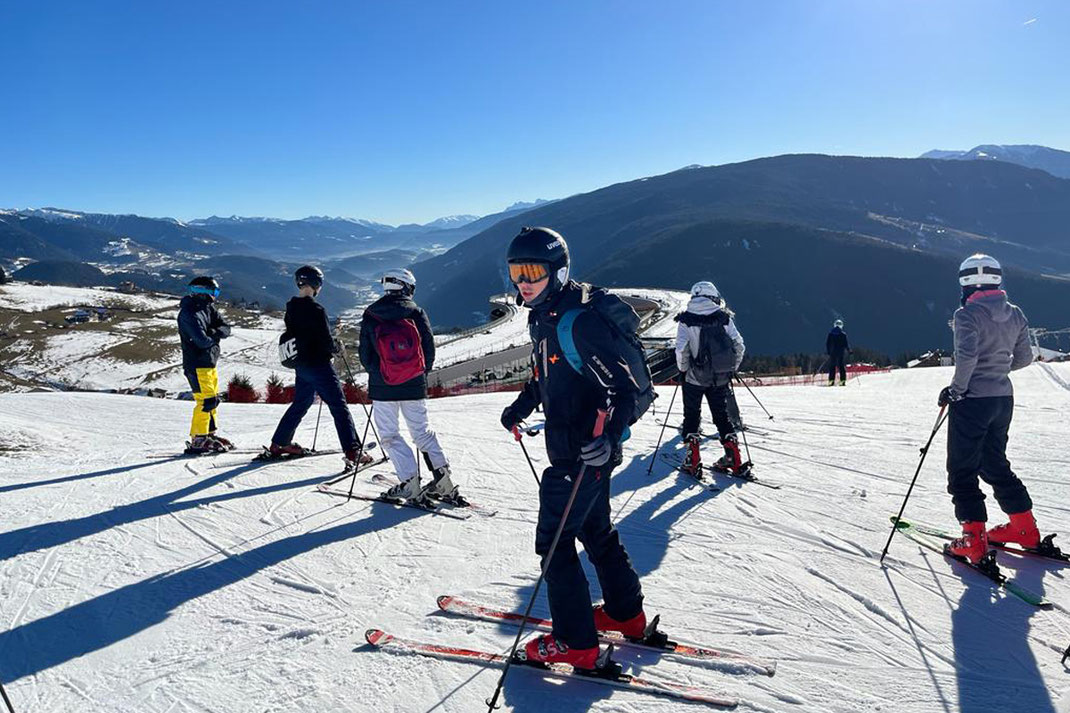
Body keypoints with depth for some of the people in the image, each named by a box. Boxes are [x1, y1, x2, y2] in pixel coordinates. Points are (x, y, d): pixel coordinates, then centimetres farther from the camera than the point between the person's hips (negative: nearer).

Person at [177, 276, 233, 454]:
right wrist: (214, 338, -5)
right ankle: (198, 440, -2)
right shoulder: (188, 312, -17)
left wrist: (215, 332, -16)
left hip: (210, 362, 9)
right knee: (205, 401, -10)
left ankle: (209, 434, 29)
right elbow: (202, 340, -25)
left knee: (212, 399, 16)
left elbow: (226, 329, 4)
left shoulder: (209, 308, 10)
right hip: (197, 364, -9)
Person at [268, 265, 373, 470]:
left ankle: (279, 444, 32)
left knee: (300, 403, 24)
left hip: (300, 365, 8)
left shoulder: (291, 308, 5)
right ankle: (353, 452, -10)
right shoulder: (316, 310, -19)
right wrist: (337, 346, 1)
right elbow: (326, 342, -19)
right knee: (339, 407, -5)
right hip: (319, 365, -8)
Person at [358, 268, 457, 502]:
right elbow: (429, 349, 2)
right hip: (414, 385, 2)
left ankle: (410, 483, -2)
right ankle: (442, 477, 6)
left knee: (389, 435, 7)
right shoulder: (417, 313, -1)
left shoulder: (370, 316, -1)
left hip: (383, 387, -2)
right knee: (422, 431, 14)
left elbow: (365, 354, 3)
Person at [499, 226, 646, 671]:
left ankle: (575, 643, 12)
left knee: (554, 540, -1)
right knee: (596, 531, 21)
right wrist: (520, 408, 22)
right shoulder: (542, 317, 5)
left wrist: (607, 437, -37)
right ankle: (626, 614, 39)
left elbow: (624, 389, -25)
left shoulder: (578, 321, -24)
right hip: (569, 448, 10)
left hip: (586, 453, -10)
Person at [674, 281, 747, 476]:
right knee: (722, 414, 15)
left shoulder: (686, 319, -7)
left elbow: (681, 350, -14)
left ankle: (692, 460, 6)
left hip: (695, 377, -2)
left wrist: (683, 369, 3)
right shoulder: (724, 317, -1)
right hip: (721, 378, 2)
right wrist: (732, 369, 11)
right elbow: (739, 345, -3)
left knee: (691, 415, 10)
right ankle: (733, 456, 12)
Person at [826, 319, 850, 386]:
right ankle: (842, 380, -4)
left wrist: (827, 351, 13)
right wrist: (849, 350, 7)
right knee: (842, 366, 2)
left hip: (832, 352, 2)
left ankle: (831, 380, -2)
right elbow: (846, 343, -5)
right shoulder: (843, 334, -5)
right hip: (841, 352, -2)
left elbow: (827, 343, 5)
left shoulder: (830, 333, 3)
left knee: (832, 366, 6)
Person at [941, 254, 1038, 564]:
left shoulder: (968, 314, -15)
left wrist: (955, 389, -13)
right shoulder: (1015, 315, 7)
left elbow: (966, 356, -26)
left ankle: (974, 538, 0)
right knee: (994, 463, 22)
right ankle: (1025, 528, 26)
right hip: (1003, 398, 7)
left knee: (962, 468, 2)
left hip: (972, 399, -7)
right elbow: (1024, 358, 12)